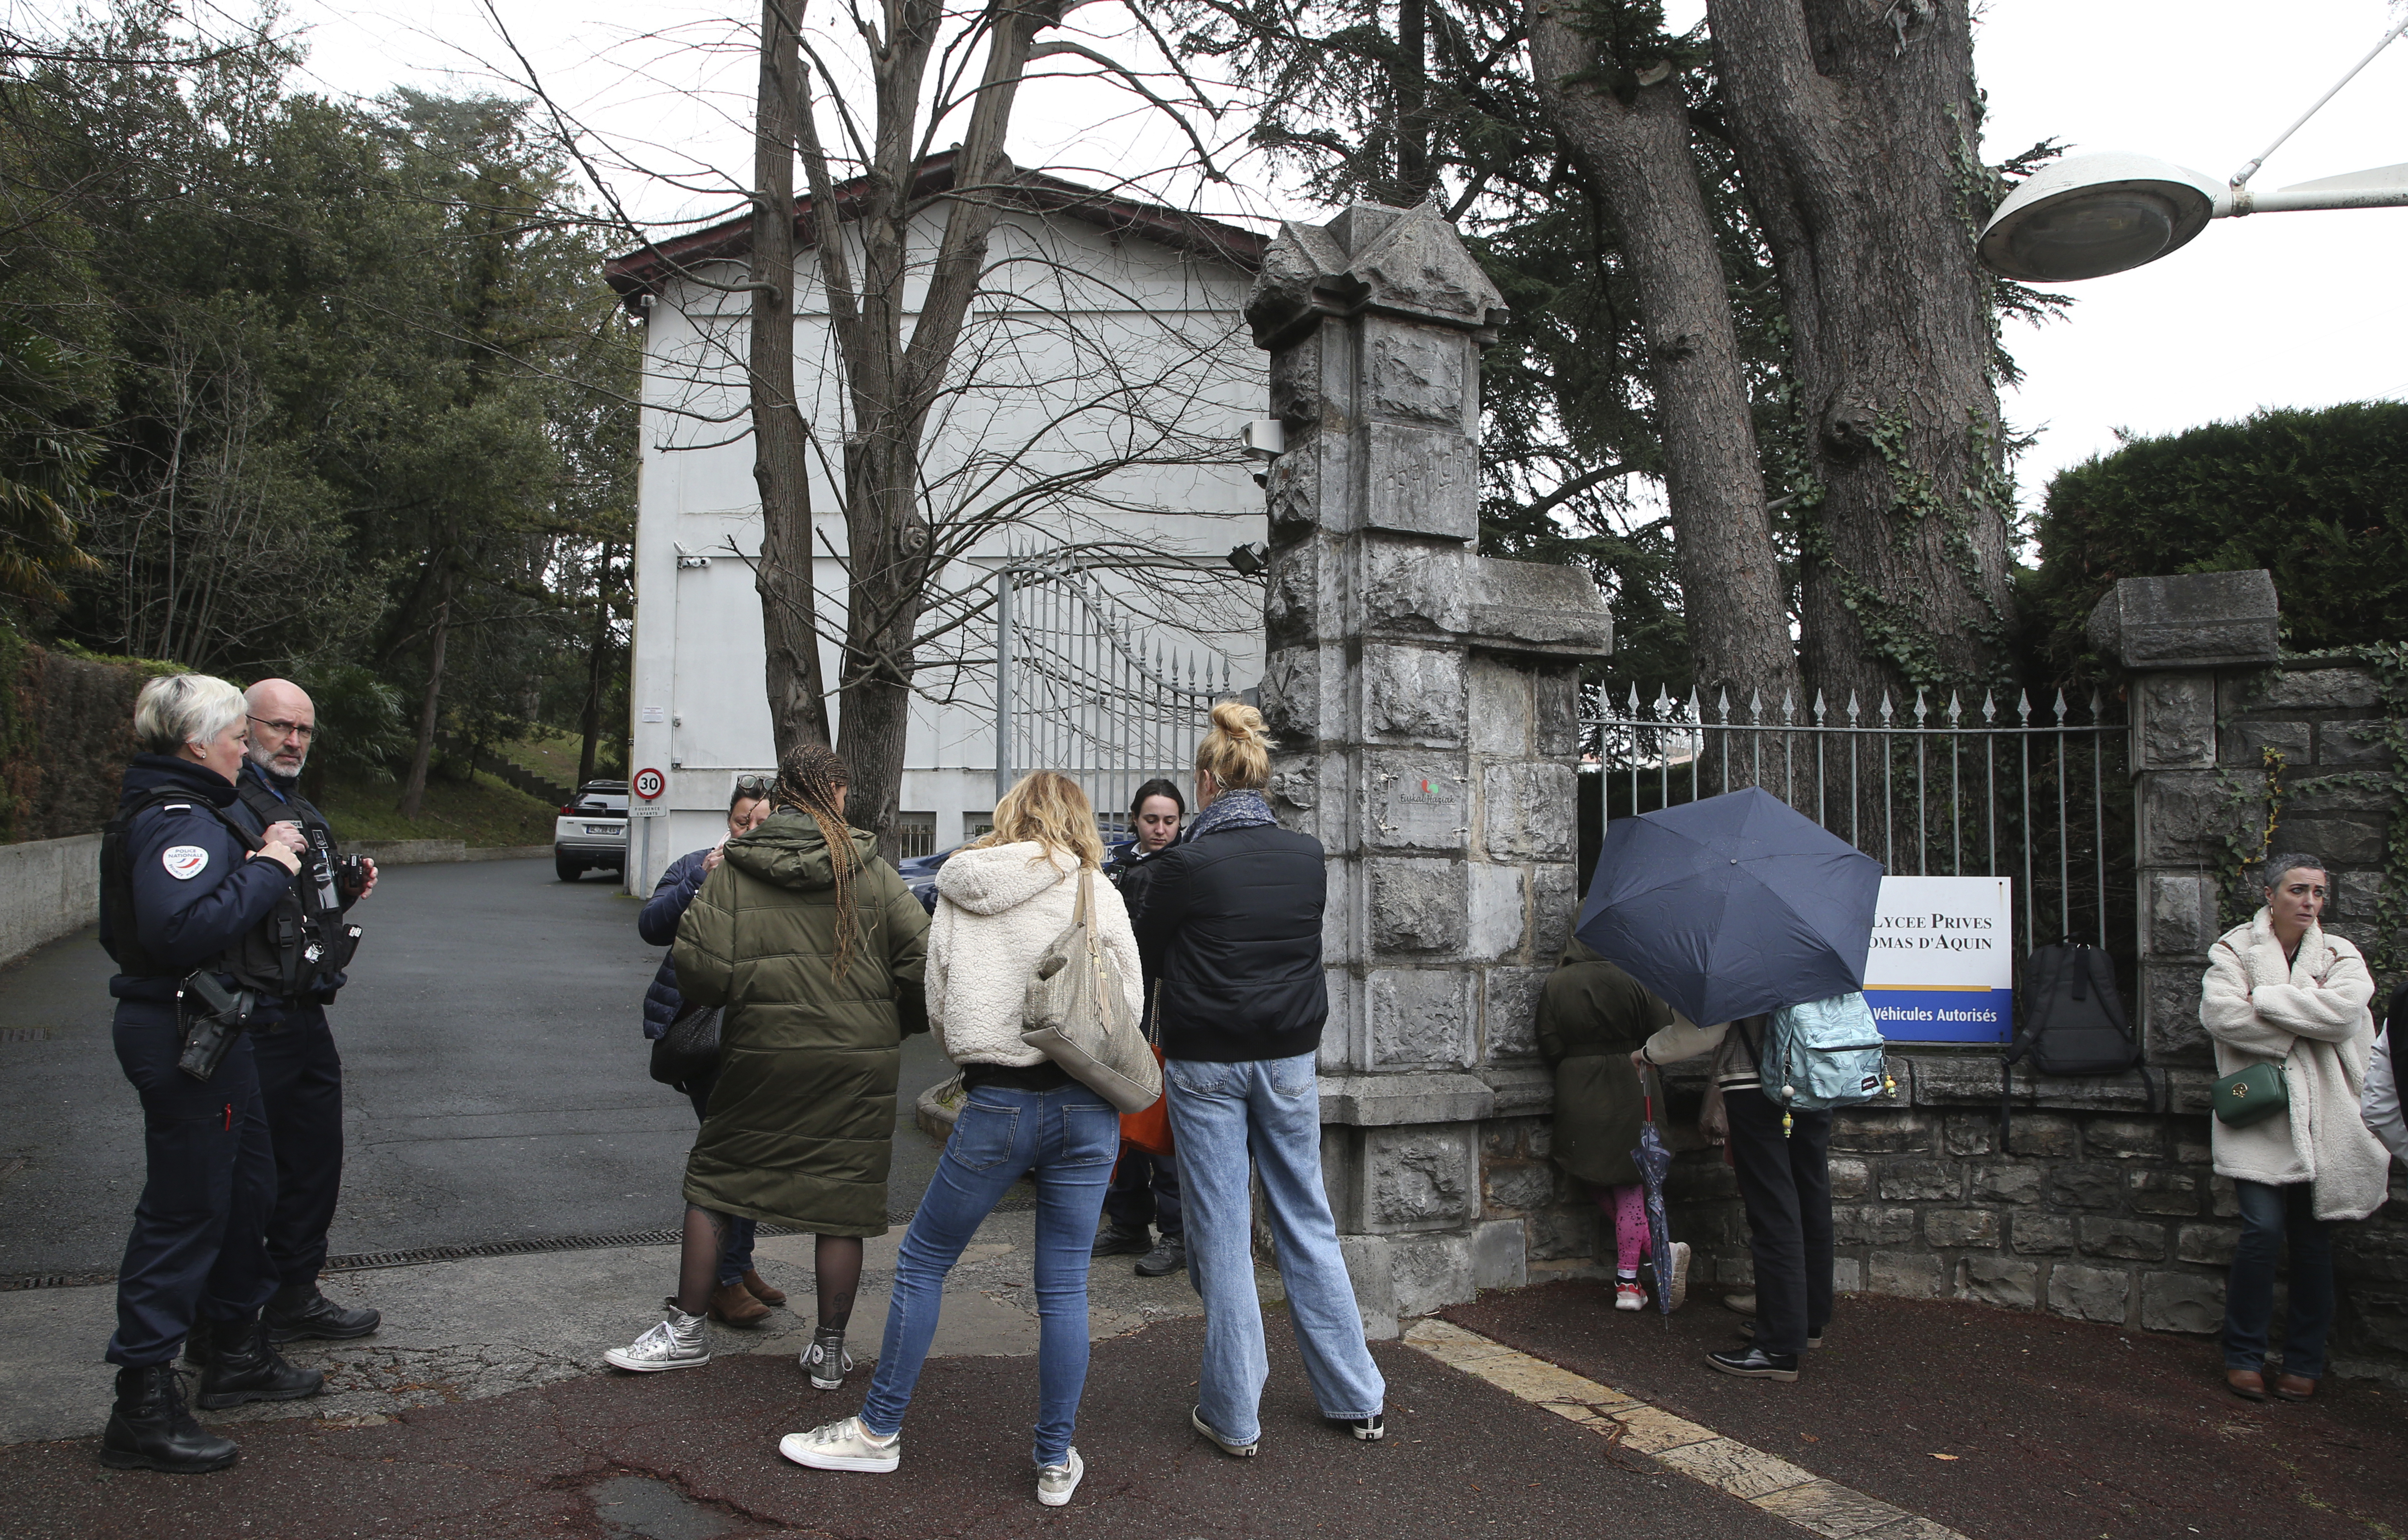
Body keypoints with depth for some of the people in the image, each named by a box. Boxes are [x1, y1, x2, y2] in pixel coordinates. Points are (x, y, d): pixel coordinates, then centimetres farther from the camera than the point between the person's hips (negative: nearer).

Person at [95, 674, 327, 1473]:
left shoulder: (190, 810, 15)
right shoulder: (178, 819, -18)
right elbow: (183, 927, -33)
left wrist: (260, 856, 7)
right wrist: (266, 868, -24)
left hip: (210, 1029, 11)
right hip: (185, 1037, -11)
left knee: (246, 1187, 21)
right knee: (184, 1211, -5)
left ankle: (236, 1353, 37)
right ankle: (142, 1407, 4)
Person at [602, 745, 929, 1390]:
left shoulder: (734, 868, -3)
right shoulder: (869, 870, -2)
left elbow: (700, 966, -11)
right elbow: (922, 959, -6)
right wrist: (897, 1022, 11)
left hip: (762, 1054, 0)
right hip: (860, 1061, 0)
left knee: (715, 1182, 17)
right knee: (841, 1204, 8)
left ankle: (688, 1331, 24)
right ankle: (829, 1352, 18)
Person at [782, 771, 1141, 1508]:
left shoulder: (957, 892, 5)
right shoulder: (1095, 892, 1)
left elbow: (938, 1011, 7)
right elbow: (1128, 1005, 3)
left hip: (996, 1105, 0)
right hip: (1084, 1106, 1)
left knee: (922, 1261, 16)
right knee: (1064, 1286, 9)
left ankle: (879, 1431, 25)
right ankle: (1056, 1463, 19)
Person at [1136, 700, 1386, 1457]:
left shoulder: (1186, 864, -14)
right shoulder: (1308, 855, -2)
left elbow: (1145, 942, 1)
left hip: (1206, 1063, -4)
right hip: (1289, 1059, 4)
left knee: (1221, 1231, 5)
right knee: (1306, 1223, 15)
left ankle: (1234, 1414, 14)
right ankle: (1357, 1398, 23)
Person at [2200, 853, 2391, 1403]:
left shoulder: (2340, 957, 10)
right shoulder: (2234, 950, 3)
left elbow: (2343, 1012, -11)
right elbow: (2220, 1013, -13)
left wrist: (2264, 999, -11)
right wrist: (2302, 1030, -10)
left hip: (2323, 1119, 3)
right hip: (2258, 1112, -3)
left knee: (2313, 1240, 7)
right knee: (2263, 1229, -12)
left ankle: (2304, 1362, 21)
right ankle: (2243, 1355, 4)